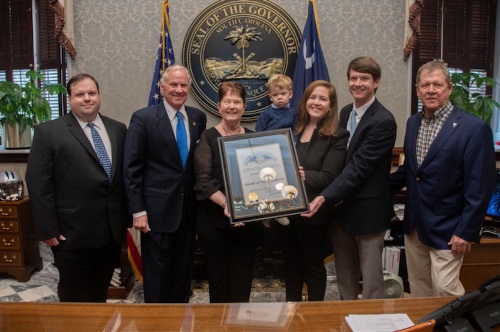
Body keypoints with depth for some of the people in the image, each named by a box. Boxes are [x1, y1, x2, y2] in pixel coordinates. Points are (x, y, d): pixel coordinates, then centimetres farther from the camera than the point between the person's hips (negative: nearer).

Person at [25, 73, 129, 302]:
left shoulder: (118, 129, 9)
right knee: (74, 298, 12)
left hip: (112, 231, 4)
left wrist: (128, 215, 7)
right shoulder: (48, 132, -5)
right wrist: (48, 229, -11)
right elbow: (38, 184, -9)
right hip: (73, 233, -4)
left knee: (100, 294, 19)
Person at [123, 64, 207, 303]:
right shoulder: (143, 118, -7)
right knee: (157, 274, 8)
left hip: (189, 209, 4)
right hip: (157, 210, -4)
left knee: (183, 271, 16)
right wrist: (138, 211, -12)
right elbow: (131, 169, -8)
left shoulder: (198, 118, 5)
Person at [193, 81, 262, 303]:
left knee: (243, 277, 8)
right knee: (219, 276, 8)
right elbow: (204, 181, -11)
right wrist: (226, 204, -24)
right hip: (215, 220, -2)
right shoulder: (208, 138, -2)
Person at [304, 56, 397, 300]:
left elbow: (358, 167, -22)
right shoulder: (346, 112, 8)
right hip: (340, 207, 7)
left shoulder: (383, 121, -17)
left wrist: (324, 197, -27)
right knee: (344, 273, 19)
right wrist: (330, 199, 2)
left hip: (367, 209, -7)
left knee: (370, 277, 7)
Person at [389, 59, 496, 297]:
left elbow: (480, 187, -14)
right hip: (414, 226, 6)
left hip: (446, 230, -6)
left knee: (445, 292, -3)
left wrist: (466, 232, -14)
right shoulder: (413, 122, 6)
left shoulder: (474, 128, -14)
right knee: (418, 290, 16)